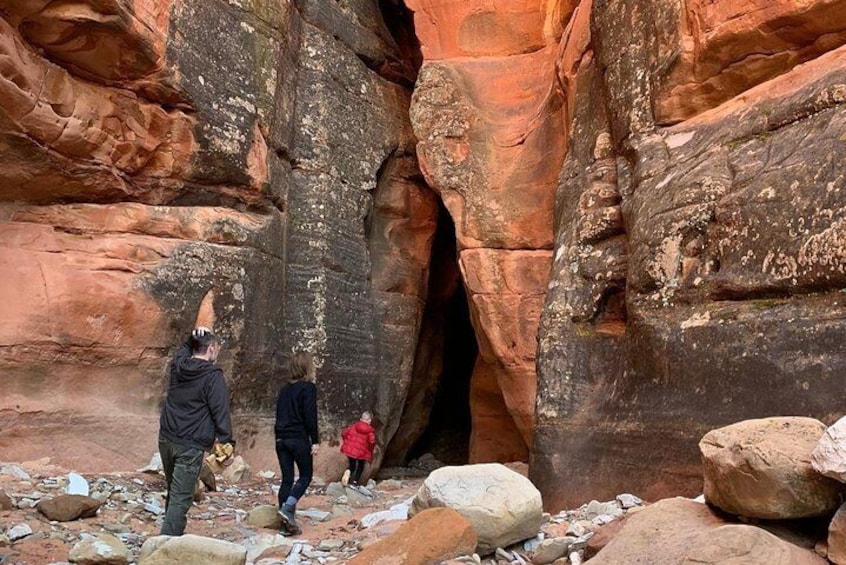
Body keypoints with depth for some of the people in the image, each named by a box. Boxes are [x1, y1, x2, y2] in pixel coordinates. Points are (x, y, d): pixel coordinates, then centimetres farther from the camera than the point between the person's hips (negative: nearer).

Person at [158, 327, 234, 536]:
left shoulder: (178, 365, 6)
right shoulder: (213, 376, -14)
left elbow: (185, 349, 30)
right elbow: (220, 413, -15)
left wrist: (193, 337, 12)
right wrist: (227, 442, -11)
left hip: (166, 439, 7)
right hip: (191, 446, -7)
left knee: (173, 493, 20)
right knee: (181, 499, -6)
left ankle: (173, 535, 31)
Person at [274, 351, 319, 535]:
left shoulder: (285, 389, 13)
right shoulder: (308, 387, -8)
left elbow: (280, 414, 16)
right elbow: (310, 416, -14)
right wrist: (315, 441, -9)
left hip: (281, 439, 6)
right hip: (299, 439, -6)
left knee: (287, 479, 9)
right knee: (305, 476, 9)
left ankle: (287, 523, 8)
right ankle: (287, 508, -10)